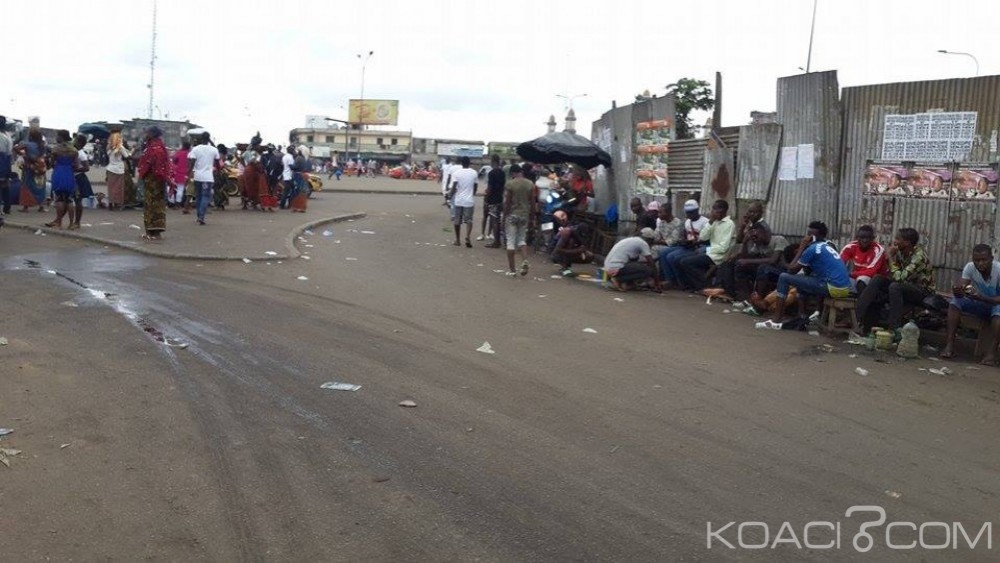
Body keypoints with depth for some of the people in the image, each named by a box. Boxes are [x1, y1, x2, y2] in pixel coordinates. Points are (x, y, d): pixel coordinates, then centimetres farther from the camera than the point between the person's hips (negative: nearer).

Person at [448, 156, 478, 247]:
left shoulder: (456, 172, -6)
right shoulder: (474, 173, -1)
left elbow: (454, 187, -12)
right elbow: (475, 187, 6)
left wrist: (450, 194, 5)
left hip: (458, 200, 0)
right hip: (469, 200, 0)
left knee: (457, 220, 10)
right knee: (469, 220, 7)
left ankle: (457, 240, 16)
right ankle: (468, 237, -16)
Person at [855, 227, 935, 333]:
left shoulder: (919, 256, -25)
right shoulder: (901, 251, -3)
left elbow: (899, 277, -32)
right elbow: (892, 275, 0)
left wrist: (890, 257, -26)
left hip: (923, 290, -8)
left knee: (895, 287, -34)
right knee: (877, 280, -8)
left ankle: (893, 330, -33)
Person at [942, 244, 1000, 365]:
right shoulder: (970, 267, -14)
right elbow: (959, 288, -23)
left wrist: (981, 297, -46)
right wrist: (957, 290, -48)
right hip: (979, 305, 4)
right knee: (955, 301, -21)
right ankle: (950, 344, -27)